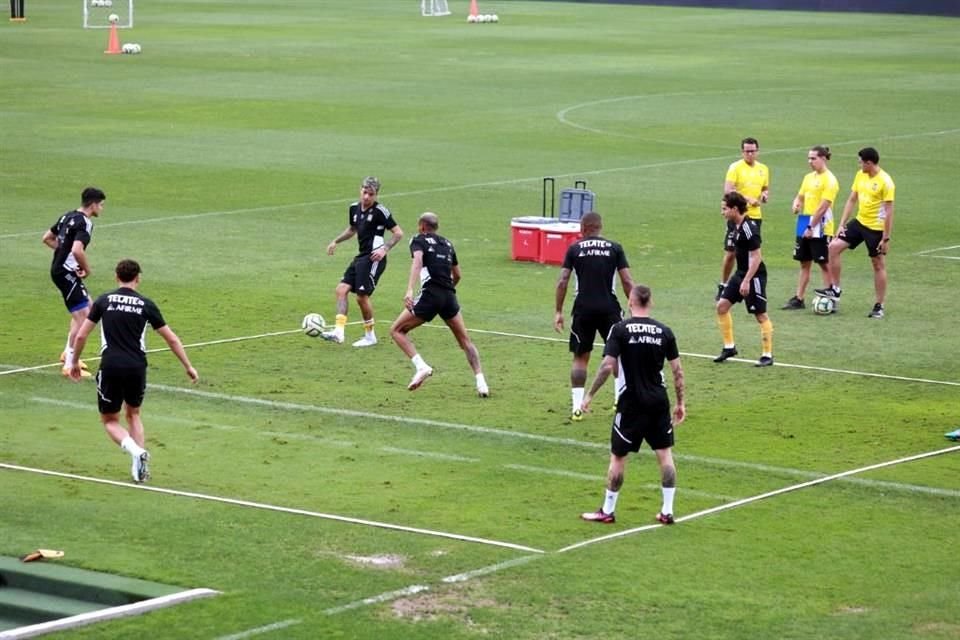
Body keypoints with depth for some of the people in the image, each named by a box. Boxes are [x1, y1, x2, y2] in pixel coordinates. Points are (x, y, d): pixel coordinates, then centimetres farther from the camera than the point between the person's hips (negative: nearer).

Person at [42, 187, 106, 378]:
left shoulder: (68, 216, 11)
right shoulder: (84, 223, -17)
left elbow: (47, 238, 20)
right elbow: (77, 250, -31)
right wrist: (87, 269, -15)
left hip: (58, 269, 10)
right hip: (67, 272, -10)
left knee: (87, 307, 23)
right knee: (81, 316, -8)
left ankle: (68, 353, 28)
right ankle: (69, 366, -7)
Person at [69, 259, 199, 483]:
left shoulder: (104, 301, 5)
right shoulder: (146, 304, 5)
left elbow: (81, 335, 5)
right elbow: (171, 339, 7)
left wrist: (75, 363, 21)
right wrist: (188, 367, 16)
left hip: (110, 367, -1)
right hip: (137, 368, 1)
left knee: (110, 420, 12)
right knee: (133, 414, 25)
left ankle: (136, 451, -15)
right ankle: (140, 460, 13)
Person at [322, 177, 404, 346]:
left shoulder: (380, 211, -11)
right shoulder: (355, 208, 11)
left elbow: (398, 233, -9)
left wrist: (385, 249, -21)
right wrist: (335, 241, 20)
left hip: (374, 258, -8)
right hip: (361, 257, 8)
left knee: (362, 296, -9)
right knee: (342, 289, -3)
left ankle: (370, 336, 8)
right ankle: (339, 332, -8)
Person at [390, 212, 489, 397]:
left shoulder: (418, 240, 7)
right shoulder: (447, 244, 23)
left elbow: (417, 262, -15)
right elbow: (457, 275, 29)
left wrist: (409, 290, -27)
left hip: (430, 295, -5)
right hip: (450, 296, 5)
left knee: (397, 330, 9)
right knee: (465, 340, 15)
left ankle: (421, 366, -9)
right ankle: (481, 381, 3)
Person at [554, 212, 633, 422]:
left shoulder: (574, 249, 3)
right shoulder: (614, 248, 3)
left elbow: (562, 282, -3)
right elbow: (627, 282, -2)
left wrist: (558, 312, 2)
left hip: (583, 309, 0)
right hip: (609, 308, 0)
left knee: (580, 357, 10)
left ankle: (577, 406, 3)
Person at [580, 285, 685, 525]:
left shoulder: (620, 329, -8)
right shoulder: (664, 331, 2)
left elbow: (607, 366, -14)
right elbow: (677, 371, 4)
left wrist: (590, 394, -5)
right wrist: (680, 402, 13)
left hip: (631, 403, -3)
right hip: (659, 402, 3)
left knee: (618, 456, 7)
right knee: (665, 454, 10)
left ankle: (607, 511, 14)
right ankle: (667, 511, 11)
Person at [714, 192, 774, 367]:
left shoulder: (749, 228, -21)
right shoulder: (736, 225, 7)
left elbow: (756, 257, -22)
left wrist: (747, 281, -23)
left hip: (754, 276, -10)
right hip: (740, 274, 10)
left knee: (761, 315, -3)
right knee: (722, 305, 7)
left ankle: (768, 355, 4)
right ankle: (729, 347, 17)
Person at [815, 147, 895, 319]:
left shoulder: (885, 182, -19)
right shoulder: (860, 176, 3)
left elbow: (889, 211, -18)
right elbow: (851, 200, 10)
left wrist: (886, 238, -19)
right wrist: (842, 224, 5)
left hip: (876, 228, -7)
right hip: (859, 222, 7)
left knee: (878, 265, 4)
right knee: (834, 247, -3)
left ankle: (879, 306, 13)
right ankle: (835, 289, 8)